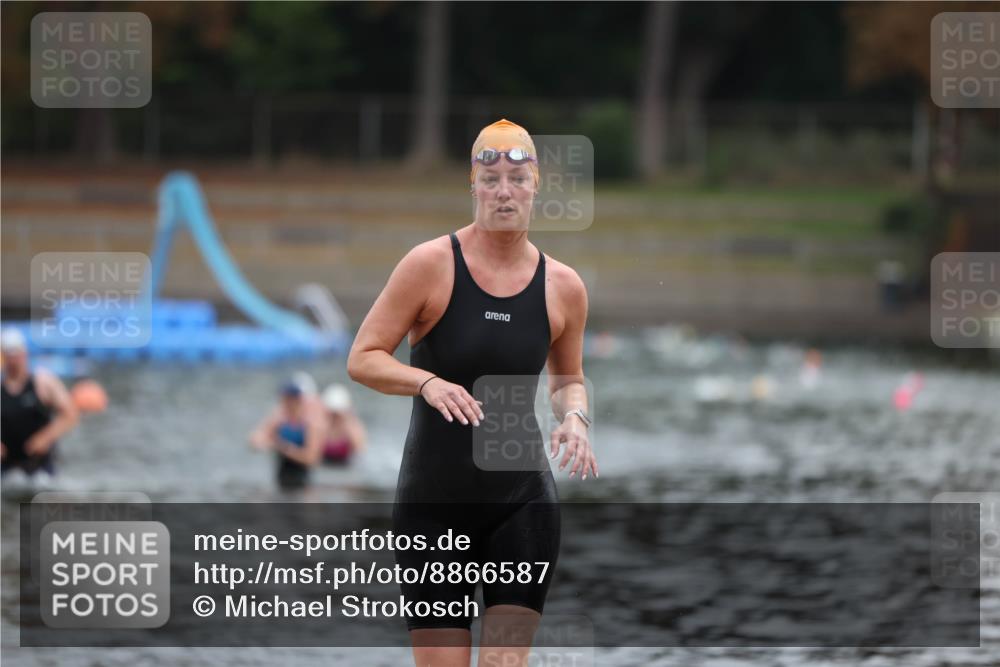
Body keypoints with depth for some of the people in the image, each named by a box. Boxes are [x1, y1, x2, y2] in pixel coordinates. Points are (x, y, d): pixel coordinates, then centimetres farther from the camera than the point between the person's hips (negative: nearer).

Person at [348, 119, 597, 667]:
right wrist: (428, 383, -27)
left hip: (523, 502, 2)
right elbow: (362, 359, -8)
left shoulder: (562, 287, 2)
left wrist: (574, 416, -5)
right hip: (434, 503, -2)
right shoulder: (431, 264, -8)